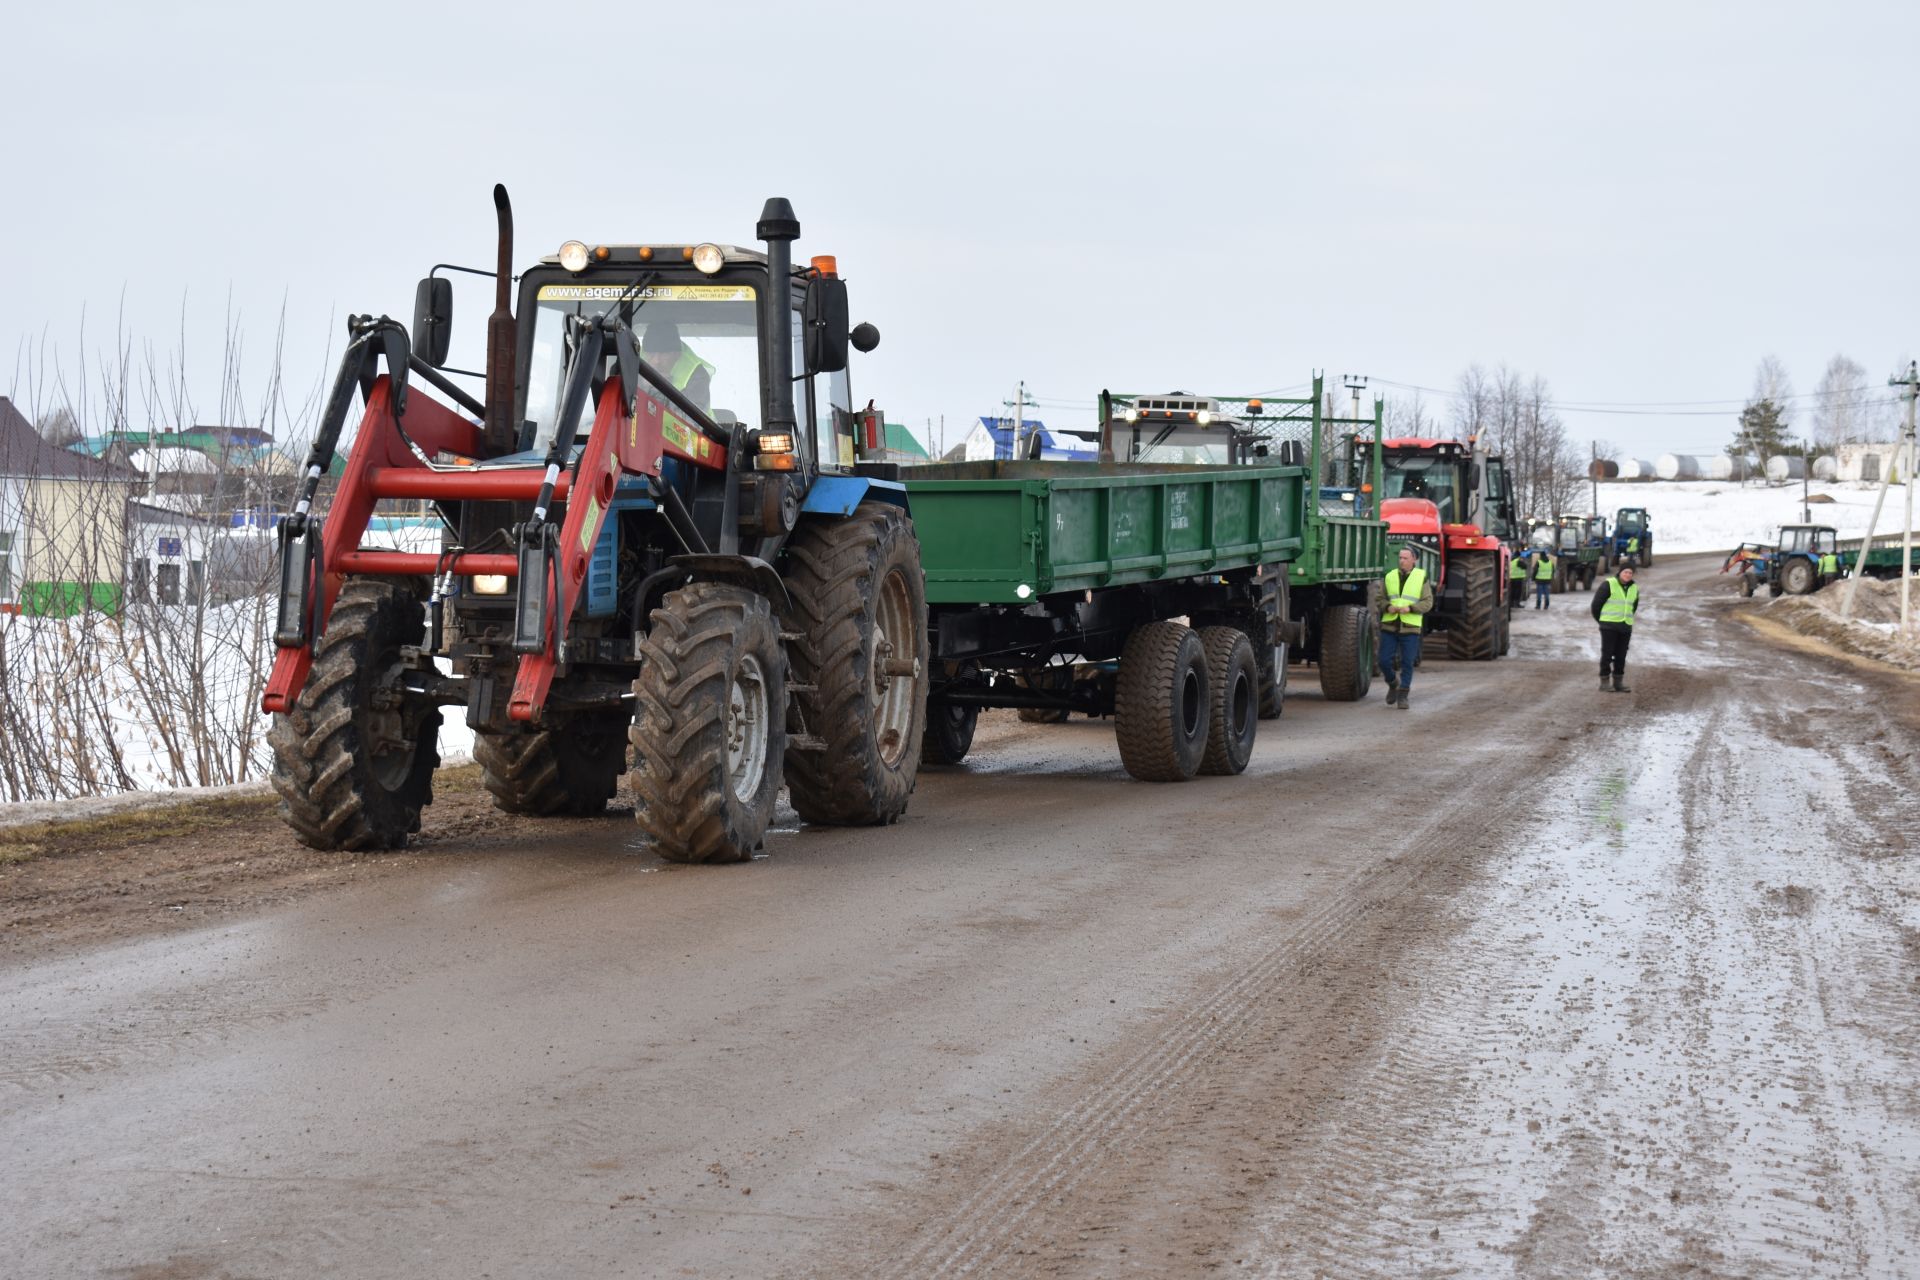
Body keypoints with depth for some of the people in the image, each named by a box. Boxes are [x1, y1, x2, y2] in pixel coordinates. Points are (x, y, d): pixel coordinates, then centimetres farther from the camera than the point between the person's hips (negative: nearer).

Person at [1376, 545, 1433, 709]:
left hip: (1410, 628, -2)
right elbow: (1381, 599, 10)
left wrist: (1410, 608, -18)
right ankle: (1393, 683, 27)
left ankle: (1402, 696, 6)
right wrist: (1388, 607, -12)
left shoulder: (1421, 577, 1)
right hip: (1389, 627, 2)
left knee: (1407, 664, -3)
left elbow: (1428, 603, -3)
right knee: (1384, 662, -1)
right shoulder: (1390, 577, 8)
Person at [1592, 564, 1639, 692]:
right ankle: (1605, 682, 1)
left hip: (1625, 627, 6)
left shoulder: (1634, 588, 9)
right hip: (1609, 626, -5)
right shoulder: (1609, 585, -10)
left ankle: (1618, 682, 14)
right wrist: (1600, 619, 4)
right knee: (1607, 654, -3)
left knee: (1621, 656, 8)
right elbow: (1596, 603, -6)